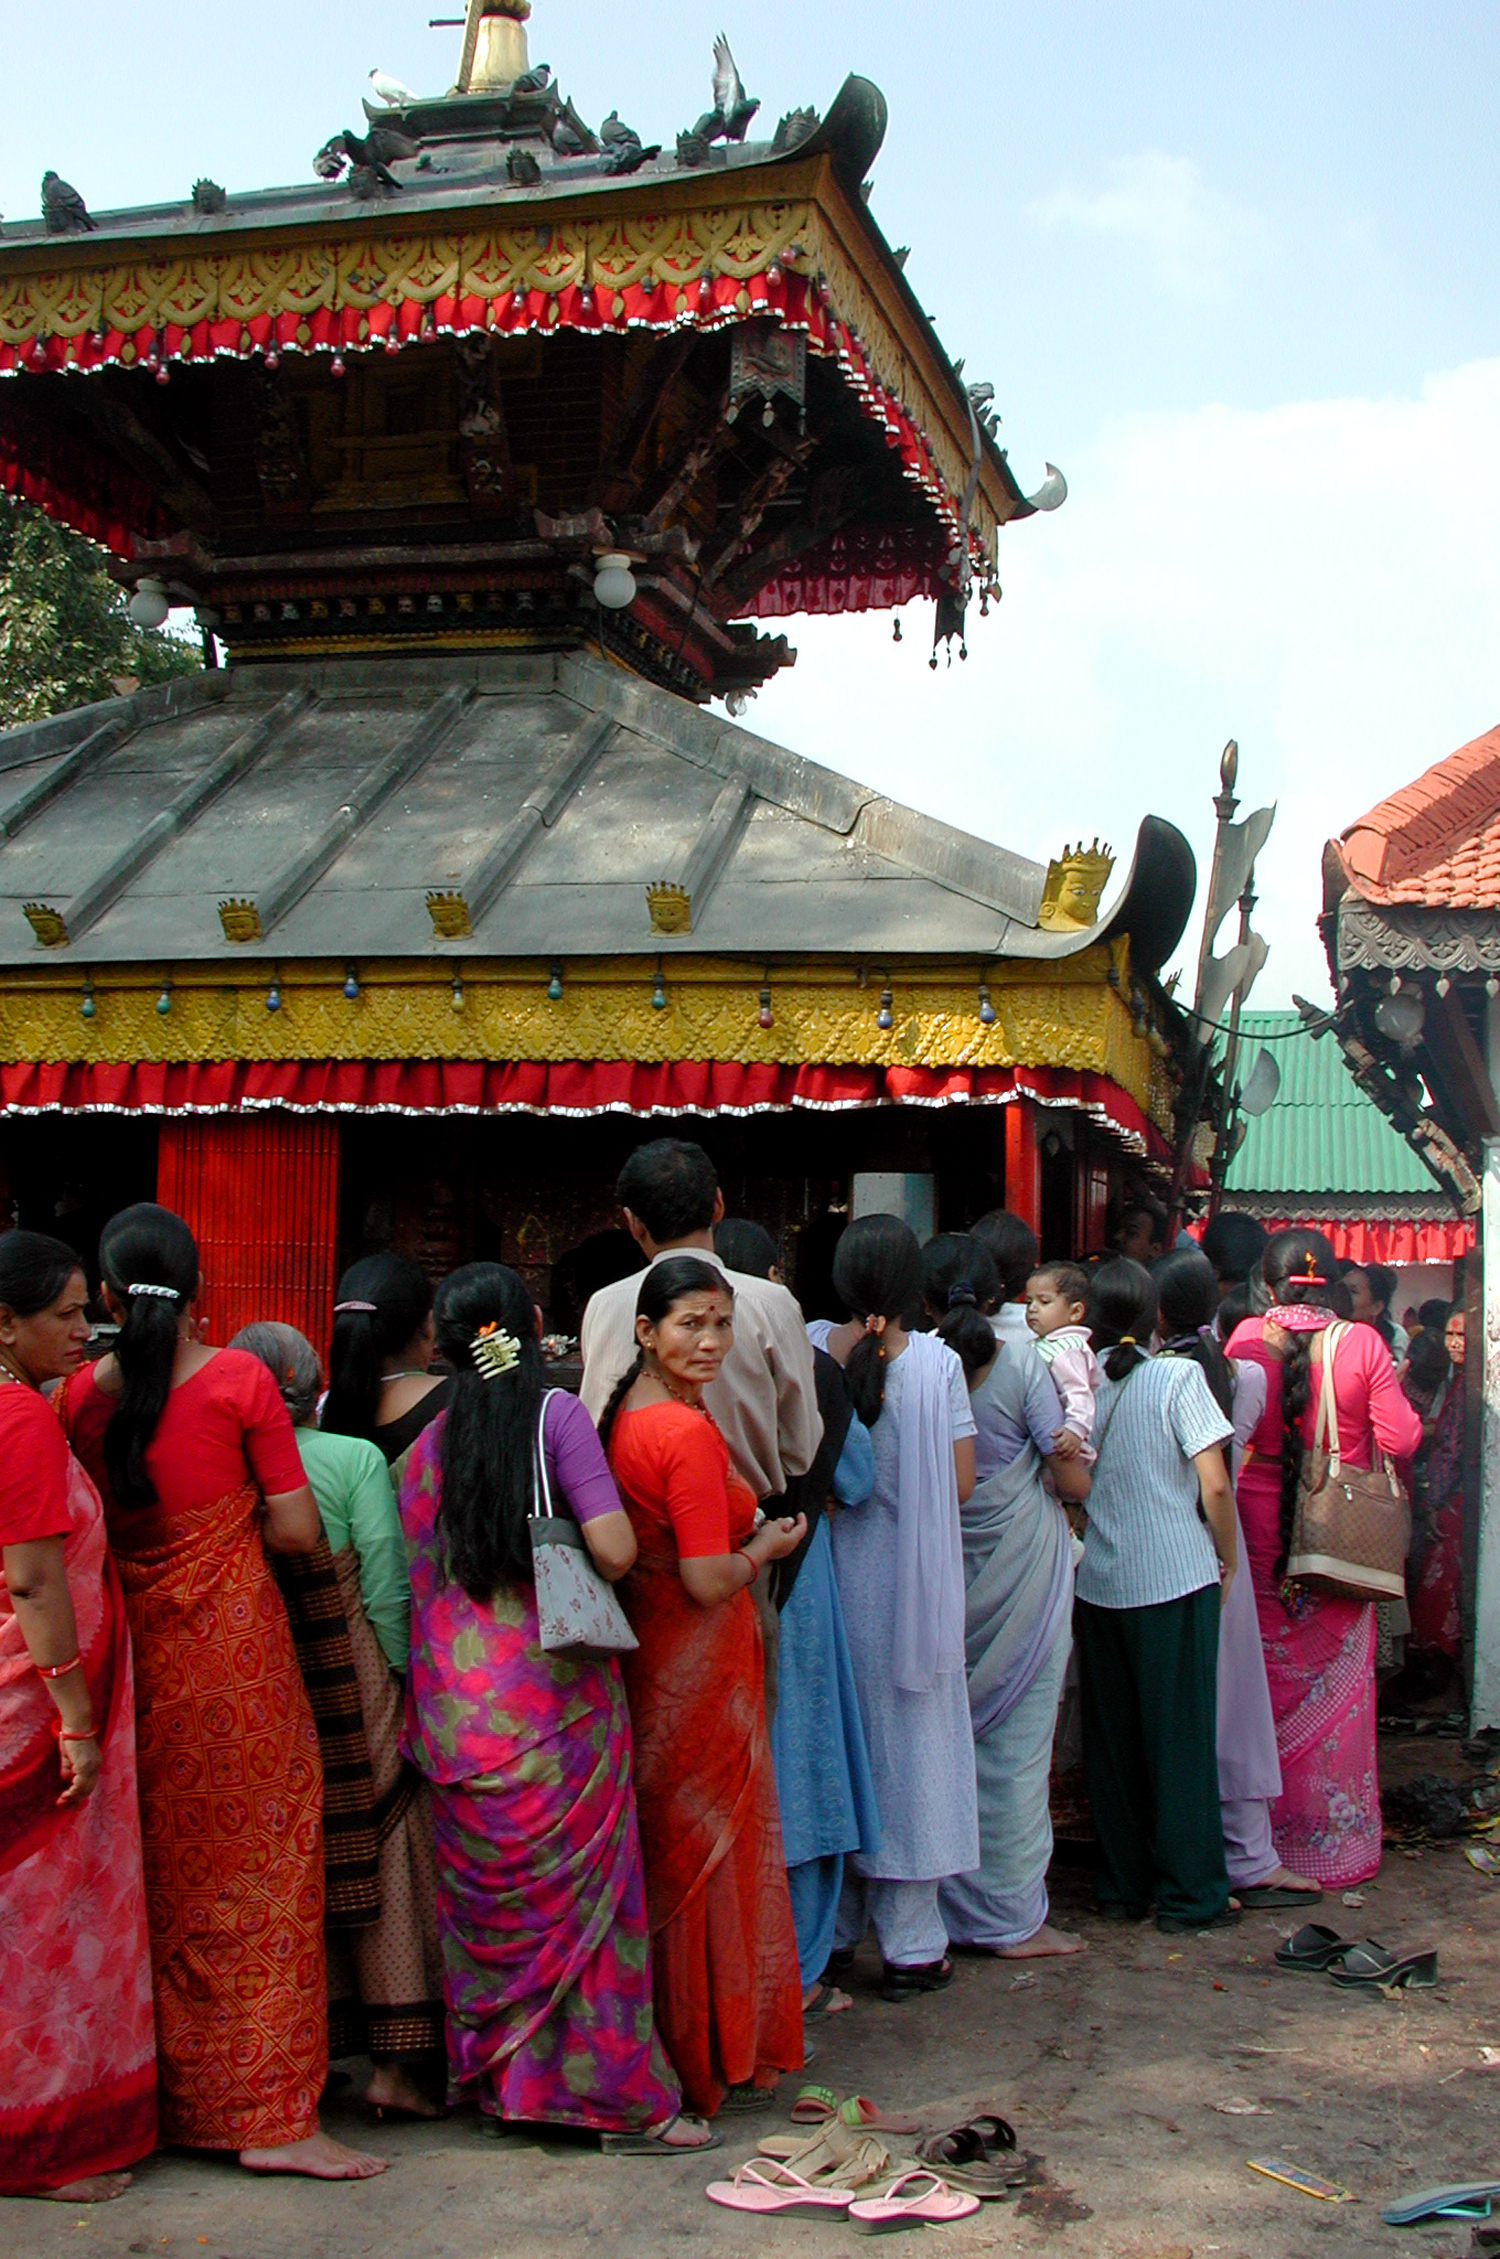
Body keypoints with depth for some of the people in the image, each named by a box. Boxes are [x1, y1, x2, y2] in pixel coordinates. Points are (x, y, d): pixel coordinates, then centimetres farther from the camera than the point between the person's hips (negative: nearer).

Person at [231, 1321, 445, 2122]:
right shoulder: (356, 1458, -8)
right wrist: (406, 1669, -1)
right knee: (383, 1850, 5)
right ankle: (395, 2059, 5)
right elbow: (386, 1588, -11)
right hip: (354, 1674, -2)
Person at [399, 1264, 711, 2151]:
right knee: (581, 1886, 2)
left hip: (457, 1701, 4)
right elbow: (615, 1549, -14)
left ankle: (493, 2075, 26)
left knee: (484, 1889, 14)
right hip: (556, 1689, -4)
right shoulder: (558, 1414, -8)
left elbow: (420, 1576, 8)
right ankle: (619, 2093, 7)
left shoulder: (431, 1441, 4)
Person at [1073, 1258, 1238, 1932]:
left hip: (1097, 1581, 3)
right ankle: (1190, 1893, 9)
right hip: (1176, 1578, -3)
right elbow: (1214, 1485, -12)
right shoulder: (1178, 1377, -9)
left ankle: (1122, 1887, 20)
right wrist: (1228, 1559, 2)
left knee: (1110, 1738, 12)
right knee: (1180, 1738, 4)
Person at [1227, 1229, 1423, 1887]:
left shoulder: (1247, 1338, -8)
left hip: (1261, 1528, 0)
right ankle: (1340, 1844, 17)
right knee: (1338, 1684, 10)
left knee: (1266, 1682, 11)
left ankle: (1265, 1836, 19)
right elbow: (1402, 1439, -7)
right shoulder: (1361, 1343, -9)